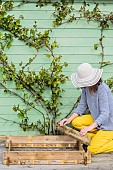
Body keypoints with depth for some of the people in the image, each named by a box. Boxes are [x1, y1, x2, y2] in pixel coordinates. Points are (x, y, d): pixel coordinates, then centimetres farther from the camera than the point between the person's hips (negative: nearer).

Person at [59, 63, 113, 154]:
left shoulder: (102, 89, -29)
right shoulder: (86, 87, -7)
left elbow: (105, 114, -31)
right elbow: (82, 106, 2)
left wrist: (90, 127, -40)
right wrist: (69, 119, -11)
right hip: (96, 118, 8)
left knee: (92, 149, -15)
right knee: (76, 122, -8)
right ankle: (100, 135, 1)